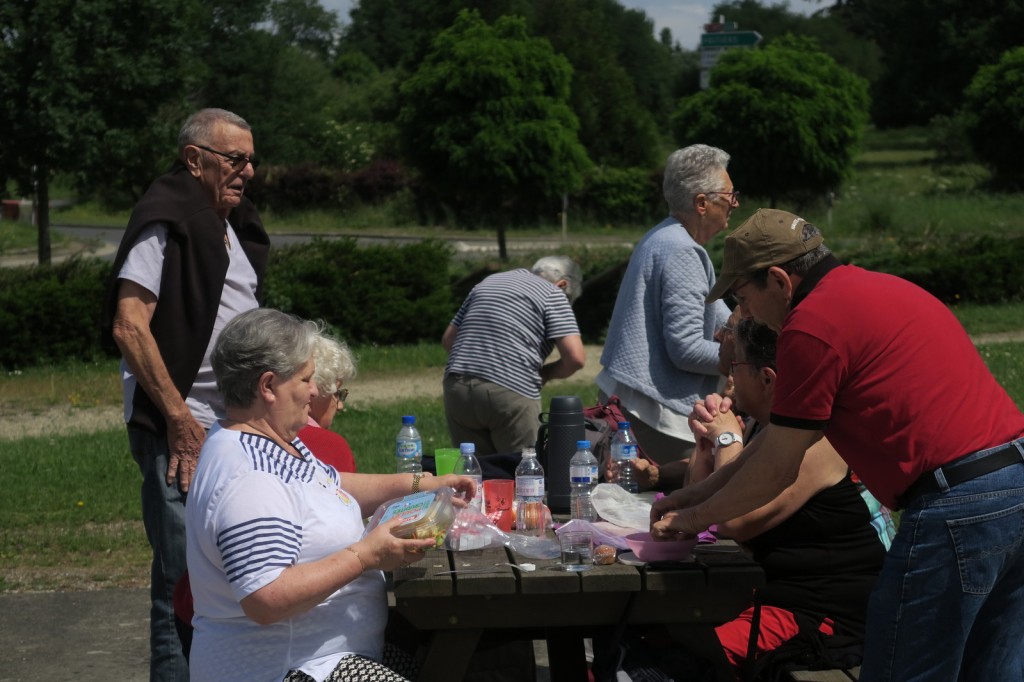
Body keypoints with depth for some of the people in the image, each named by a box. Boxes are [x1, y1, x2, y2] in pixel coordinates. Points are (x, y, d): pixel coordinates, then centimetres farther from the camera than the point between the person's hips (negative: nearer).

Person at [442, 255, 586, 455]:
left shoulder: (488, 282, 24)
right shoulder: (553, 294, 5)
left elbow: (448, 339, 25)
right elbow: (575, 358, -5)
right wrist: (544, 373, 12)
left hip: (457, 388, 6)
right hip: (511, 393, -6)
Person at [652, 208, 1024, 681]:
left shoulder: (812, 325, -10)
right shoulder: (877, 288, 20)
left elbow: (774, 471, -1)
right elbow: (789, 435, 26)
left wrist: (698, 517, 15)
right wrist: (699, 493, 28)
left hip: (956, 506, -10)